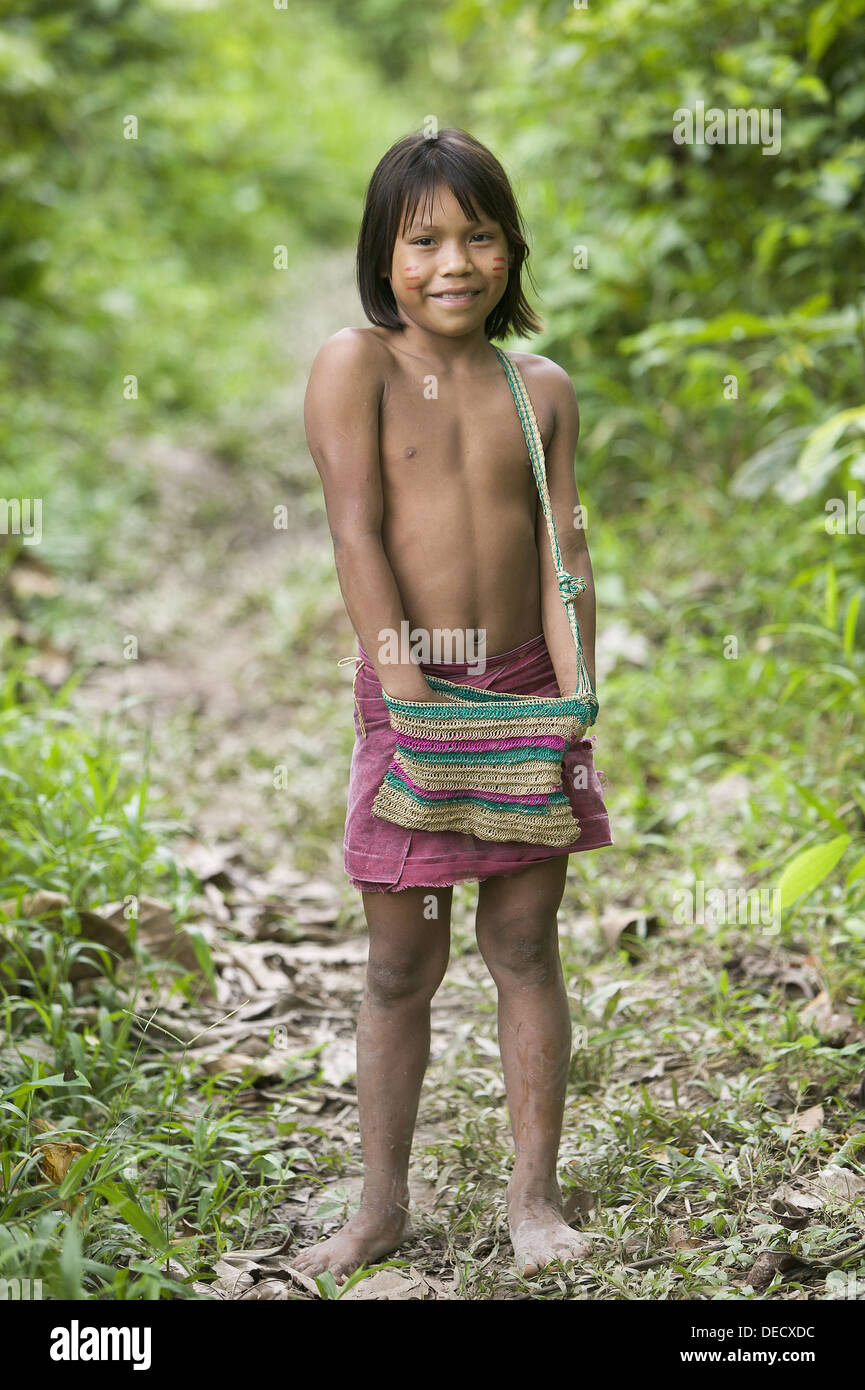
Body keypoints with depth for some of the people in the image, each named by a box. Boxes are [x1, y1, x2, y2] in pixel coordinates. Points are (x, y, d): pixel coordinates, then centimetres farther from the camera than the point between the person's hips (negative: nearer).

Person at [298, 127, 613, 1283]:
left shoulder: (544, 389, 5)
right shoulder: (354, 365, -5)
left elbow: (564, 553, 1)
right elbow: (358, 533, -11)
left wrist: (575, 702, -9)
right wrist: (406, 689, -18)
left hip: (526, 685, 2)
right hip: (410, 685, -2)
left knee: (525, 946, 7)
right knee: (401, 963, 5)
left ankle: (535, 1195, 16)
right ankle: (383, 1204, 18)